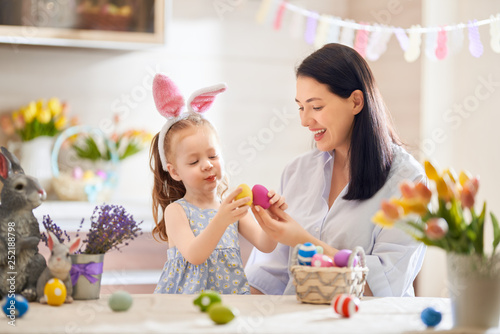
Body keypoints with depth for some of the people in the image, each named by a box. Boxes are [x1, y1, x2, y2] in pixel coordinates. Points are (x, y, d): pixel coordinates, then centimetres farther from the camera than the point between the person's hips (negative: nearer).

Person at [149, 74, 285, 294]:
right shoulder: (176, 211, -2)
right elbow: (193, 255, -17)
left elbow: (265, 245, 1)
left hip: (232, 297, 3)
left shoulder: (233, 208, 9)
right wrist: (221, 220, -30)